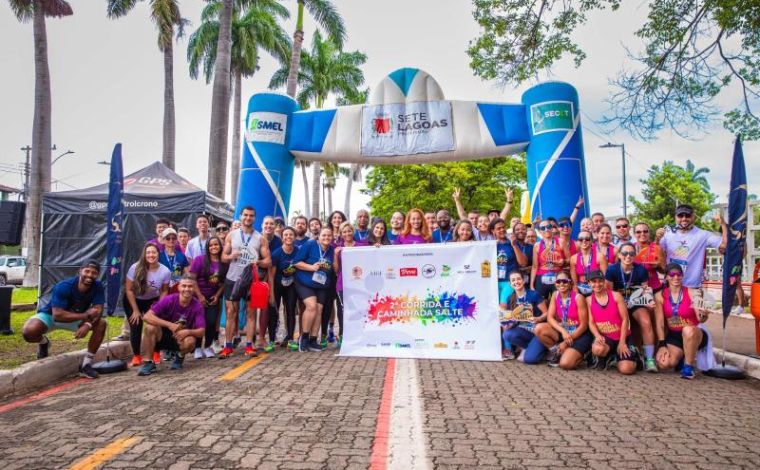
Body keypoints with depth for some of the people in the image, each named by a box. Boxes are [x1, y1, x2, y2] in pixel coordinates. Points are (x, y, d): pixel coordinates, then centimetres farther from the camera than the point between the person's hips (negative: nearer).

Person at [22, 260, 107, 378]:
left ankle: (86, 364, -12)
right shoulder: (63, 287, -32)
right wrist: (85, 315, -40)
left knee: (101, 323, -22)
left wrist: (88, 324, -44)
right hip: (50, 315, -3)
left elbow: (98, 311, -24)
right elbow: (58, 315, -36)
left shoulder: (98, 287, -21)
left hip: (76, 318, 3)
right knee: (29, 331, -33)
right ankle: (43, 343, 7)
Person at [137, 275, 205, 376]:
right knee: (150, 327, -29)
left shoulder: (197, 306, -14)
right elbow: (146, 316, -24)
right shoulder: (169, 300, -16)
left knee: (190, 341, -33)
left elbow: (201, 331, -16)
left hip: (181, 338, 0)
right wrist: (169, 325, -32)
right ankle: (149, 363, -15)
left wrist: (188, 332, -37)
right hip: (163, 335, 0)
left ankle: (180, 357, 4)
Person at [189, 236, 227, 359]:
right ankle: (197, 348, 11)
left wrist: (217, 295, -5)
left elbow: (224, 282, 4)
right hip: (199, 296, -2)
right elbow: (192, 278, -12)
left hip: (213, 297, 2)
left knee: (211, 322, -3)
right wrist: (200, 296, -13)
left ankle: (208, 346, 13)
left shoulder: (224, 263, -4)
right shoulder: (199, 260, -11)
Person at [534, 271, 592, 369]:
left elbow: (583, 325, -14)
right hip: (562, 331, 5)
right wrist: (563, 331, -24)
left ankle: (580, 354, 8)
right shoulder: (555, 295, -2)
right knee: (539, 328, -22)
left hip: (579, 334, -5)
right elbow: (550, 318, -6)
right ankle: (557, 352, 1)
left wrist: (566, 342, -16)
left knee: (565, 364, -25)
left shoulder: (578, 297, -17)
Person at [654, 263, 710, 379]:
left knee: (688, 329, -39)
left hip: (693, 335, -2)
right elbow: (660, 322, -4)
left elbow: (700, 319, -16)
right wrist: (662, 344, -12)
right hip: (673, 336, 2)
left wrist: (702, 315, -39)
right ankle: (682, 355, 14)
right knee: (663, 363, -23)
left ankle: (689, 366, -16)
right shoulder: (660, 296, -3)